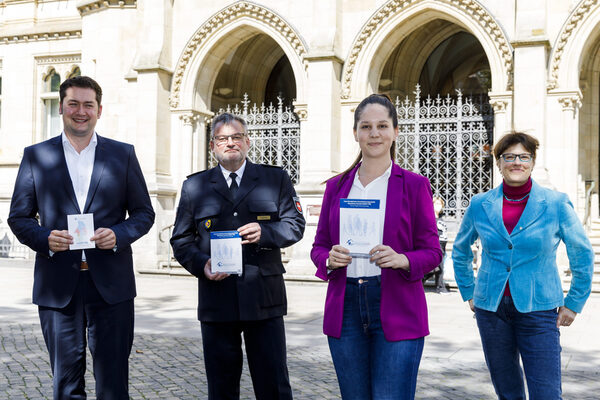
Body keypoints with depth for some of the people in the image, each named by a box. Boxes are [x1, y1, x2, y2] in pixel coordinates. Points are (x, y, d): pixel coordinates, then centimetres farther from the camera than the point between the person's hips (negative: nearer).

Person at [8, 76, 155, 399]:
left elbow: (144, 212, 7)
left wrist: (119, 235, -12)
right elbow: (18, 216, 8)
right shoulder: (35, 155, 8)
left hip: (110, 285, 0)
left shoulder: (123, 154, 7)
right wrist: (44, 238, -12)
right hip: (57, 285, 1)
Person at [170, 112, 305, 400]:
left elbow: (295, 224, 4)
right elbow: (181, 239, 11)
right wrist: (201, 264, -9)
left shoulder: (276, 179, 9)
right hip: (216, 300, 1)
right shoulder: (194, 186, 11)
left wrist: (265, 233, -16)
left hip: (264, 300, -1)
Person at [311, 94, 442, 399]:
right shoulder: (337, 186, 10)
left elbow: (432, 251, 0)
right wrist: (329, 259, -11)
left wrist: (401, 260, -20)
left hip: (396, 309, -3)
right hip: (345, 307, 3)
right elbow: (318, 246, 12)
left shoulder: (414, 185, 1)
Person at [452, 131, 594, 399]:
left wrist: (573, 303, 4)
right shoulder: (480, 205, 2)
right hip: (491, 308, 2)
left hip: (538, 309, -2)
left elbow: (582, 255, 6)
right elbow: (461, 250, 18)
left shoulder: (556, 204, -4)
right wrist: (468, 293, 14)